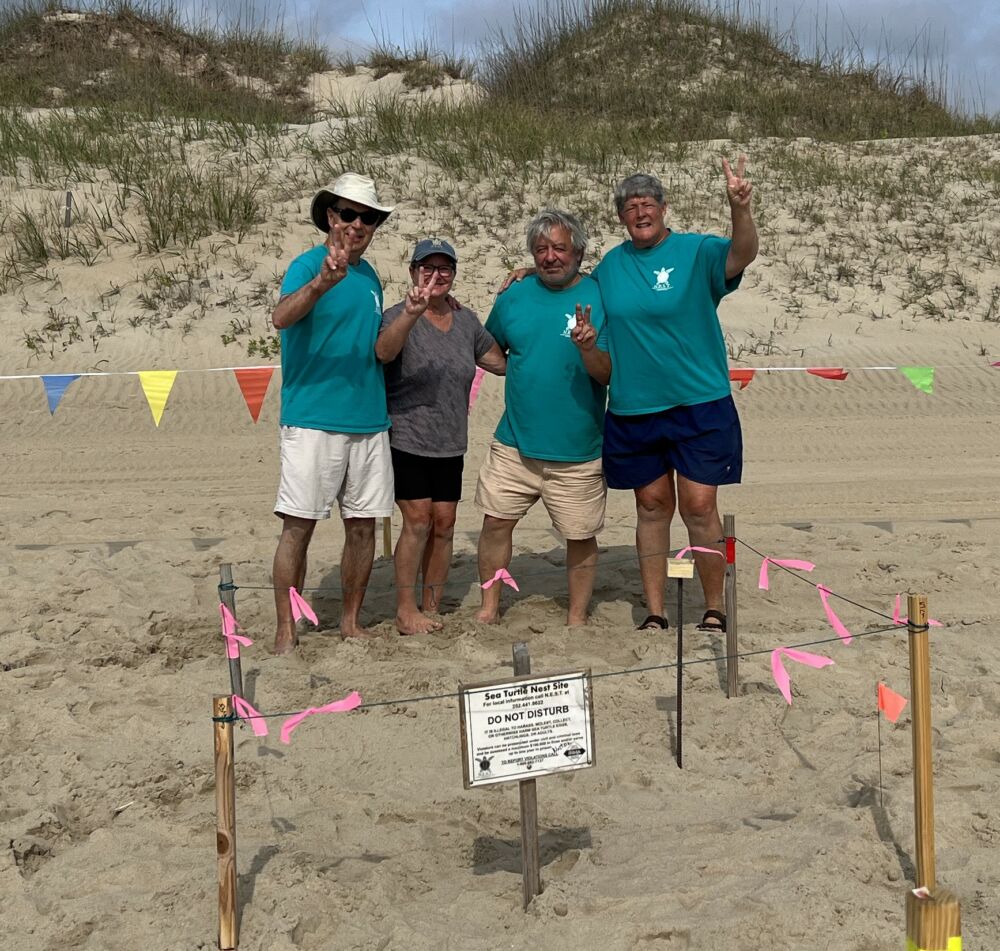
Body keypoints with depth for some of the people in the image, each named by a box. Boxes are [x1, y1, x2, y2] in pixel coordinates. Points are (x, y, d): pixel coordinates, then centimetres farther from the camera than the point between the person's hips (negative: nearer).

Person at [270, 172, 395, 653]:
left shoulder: (370, 276, 15)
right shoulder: (308, 264, -6)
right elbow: (281, 317, -29)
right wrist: (323, 281, -43)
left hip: (369, 421, 7)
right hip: (312, 419, -6)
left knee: (363, 524, 9)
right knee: (298, 525, -4)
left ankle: (352, 621, 21)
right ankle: (286, 631, 3)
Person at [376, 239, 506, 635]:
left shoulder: (465, 320, 9)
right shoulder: (400, 315, -9)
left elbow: (500, 361, 19)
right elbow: (384, 351, -31)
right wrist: (411, 313, -49)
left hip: (450, 444, 6)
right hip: (406, 438, -5)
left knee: (444, 524, 5)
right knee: (418, 520, -11)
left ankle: (431, 609, 16)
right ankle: (405, 611, -2)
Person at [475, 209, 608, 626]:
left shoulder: (601, 298, -5)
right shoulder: (513, 297, 5)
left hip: (578, 451, -3)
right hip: (514, 444, 3)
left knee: (580, 537, 6)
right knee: (496, 521, 4)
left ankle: (577, 620, 22)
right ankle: (489, 609, 20)